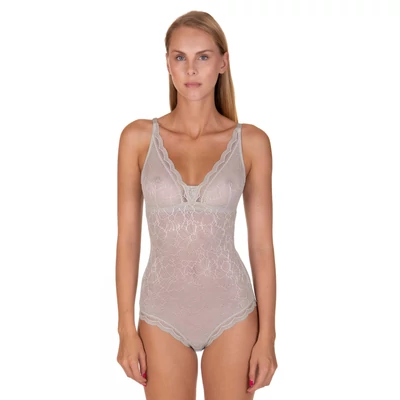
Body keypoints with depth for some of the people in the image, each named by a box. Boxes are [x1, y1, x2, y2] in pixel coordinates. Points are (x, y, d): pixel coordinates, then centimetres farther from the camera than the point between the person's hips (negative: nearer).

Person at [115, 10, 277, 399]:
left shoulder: (252, 142, -5)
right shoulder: (138, 137, -4)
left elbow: (261, 244, -2)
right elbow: (127, 238, -2)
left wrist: (267, 336, -3)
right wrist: (126, 329, -3)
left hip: (230, 310, 0)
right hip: (162, 312, 0)